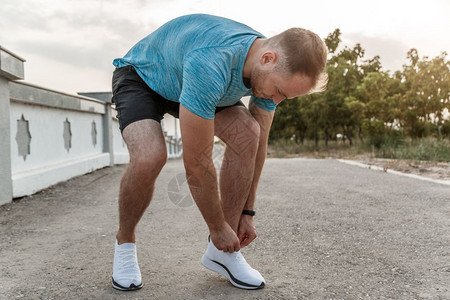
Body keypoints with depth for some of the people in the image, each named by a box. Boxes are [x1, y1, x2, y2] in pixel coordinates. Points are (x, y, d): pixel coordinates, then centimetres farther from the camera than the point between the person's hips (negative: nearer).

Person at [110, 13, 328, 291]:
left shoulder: (274, 70, -18)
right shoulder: (209, 66, -43)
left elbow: (258, 143, -7)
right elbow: (196, 162, -37)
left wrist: (247, 212, -5)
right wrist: (218, 227, -22)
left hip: (185, 82, 6)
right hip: (140, 77, -5)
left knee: (247, 135, -19)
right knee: (149, 157, -34)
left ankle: (221, 251, -5)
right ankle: (125, 242, -1)